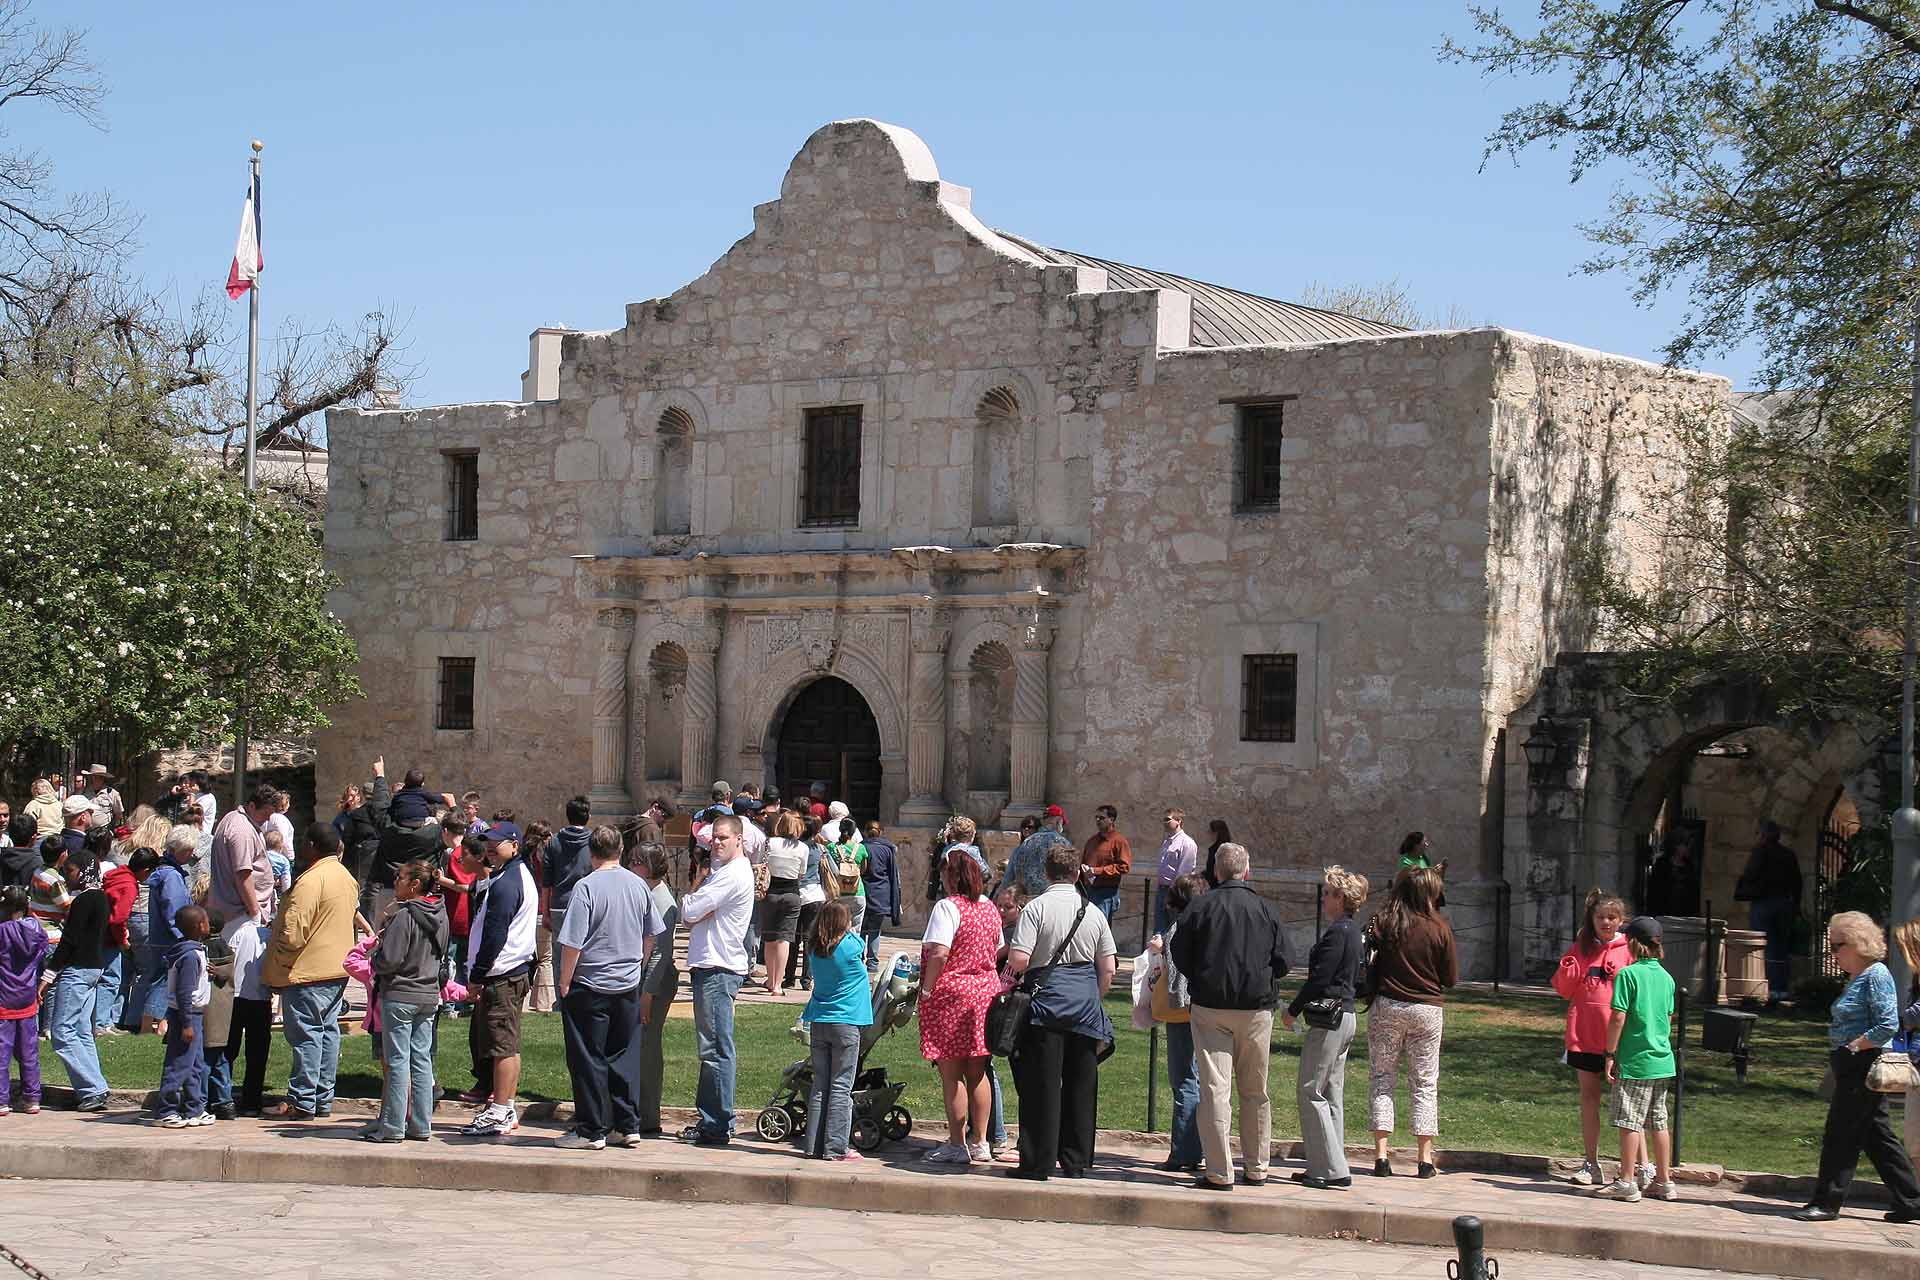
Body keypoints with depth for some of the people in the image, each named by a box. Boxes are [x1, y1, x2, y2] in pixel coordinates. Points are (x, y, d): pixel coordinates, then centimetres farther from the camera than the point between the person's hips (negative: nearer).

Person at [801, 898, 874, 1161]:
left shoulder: (815, 949, 3)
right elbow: (864, 955, 10)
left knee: (819, 1086, 10)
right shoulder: (852, 944, -12)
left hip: (818, 1022, 5)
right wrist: (852, 931, 19)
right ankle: (835, 1147, -3)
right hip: (846, 1024, -5)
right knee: (841, 1088, -1)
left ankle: (814, 1144, 12)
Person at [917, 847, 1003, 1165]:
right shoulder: (989, 907, 10)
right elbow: (998, 951, 17)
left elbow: (939, 954, -21)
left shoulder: (947, 907, -13)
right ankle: (980, 1143, 16)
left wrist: (926, 990, -13)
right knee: (977, 1072, 13)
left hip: (951, 995, -7)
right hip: (986, 990, 7)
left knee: (951, 1074, 0)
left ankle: (957, 1145, 2)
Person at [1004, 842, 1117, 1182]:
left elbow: (1019, 960, -17)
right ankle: (1076, 1162, 14)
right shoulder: (1093, 912, 7)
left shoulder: (1037, 908, -7)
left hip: (1047, 1000, -4)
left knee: (1042, 1085, -1)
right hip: (1086, 1005, 4)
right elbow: (1108, 969, 7)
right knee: (1081, 1084, 9)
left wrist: (1010, 972, 4)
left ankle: (1038, 1163, -1)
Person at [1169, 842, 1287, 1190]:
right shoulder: (1265, 909, 1)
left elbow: (1179, 955, 0)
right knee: (1255, 1092, 13)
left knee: (1214, 1089, -2)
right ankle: (1256, 1167, 19)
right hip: (1256, 1008, 2)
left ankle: (1219, 1172, -6)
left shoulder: (1201, 906, -4)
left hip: (1210, 1007, -2)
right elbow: (1282, 963, 3)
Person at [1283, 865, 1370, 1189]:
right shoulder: (1354, 931, 14)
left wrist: (1292, 1011, -8)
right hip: (1345, 1016, 10)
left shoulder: (1337, 932, -16)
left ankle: (1332, 1169, -9)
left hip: (1328, 1018, -10)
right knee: (1331, 1094, 14)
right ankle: (1330, 1167, 17)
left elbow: (1319, 978, -19)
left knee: (1310, 1091, -6)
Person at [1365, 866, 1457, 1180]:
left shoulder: (1382, 923, -5)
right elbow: (1451, 977, -1)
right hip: (1427, 1009, 0)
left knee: (1381, 1078, 7)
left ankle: (1381, 1154, -1)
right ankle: (1425, 1159, 7)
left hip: (1386, 1006, 0)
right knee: (1425, 1083, 9)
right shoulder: (1440, 927, -6)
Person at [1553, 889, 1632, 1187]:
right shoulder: (1581, 948, 10)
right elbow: (1565, 991, 10)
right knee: (1589, 1096, 8)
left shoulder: (1628, 950, 0)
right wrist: (1567, 968, -9)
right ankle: (1591, 1164, 15)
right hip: (1584, 1036, 4)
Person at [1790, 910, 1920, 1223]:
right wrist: (1841, 1050, 10)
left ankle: (1827, 1203, 0)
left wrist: (1853, 1047, -17)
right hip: (1852, 1068, 10)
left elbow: (1888, 1025, -21)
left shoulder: (1876, 976, -13)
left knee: (1840, 1135, -5)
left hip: (1863, 1066, -10)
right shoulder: (1856, 978, 16)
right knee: (1878, 1137, 13)